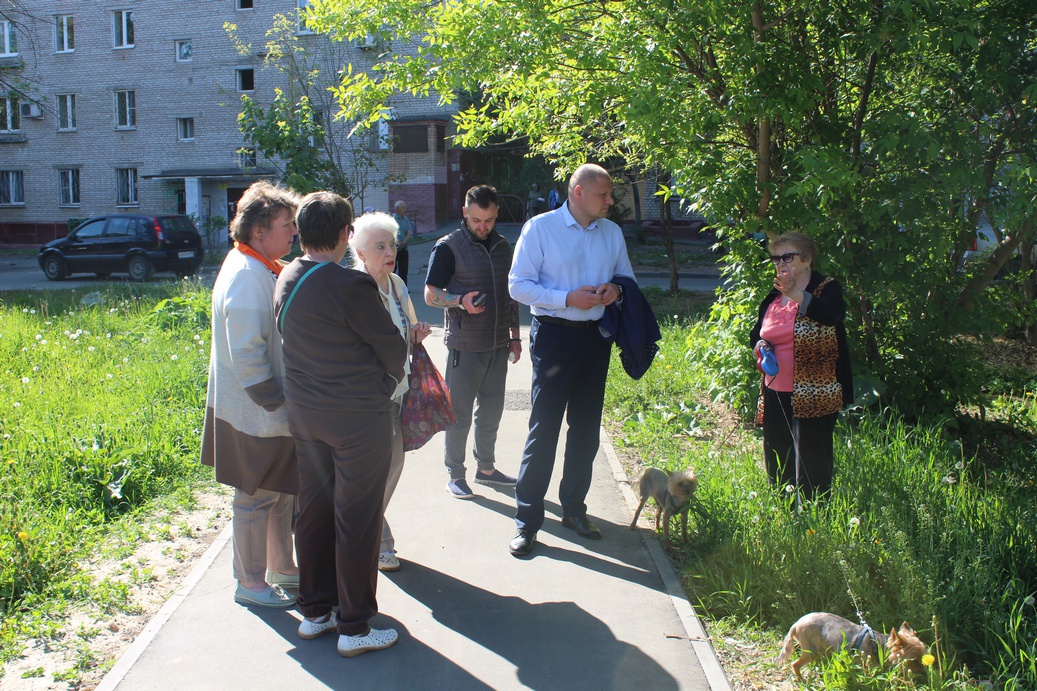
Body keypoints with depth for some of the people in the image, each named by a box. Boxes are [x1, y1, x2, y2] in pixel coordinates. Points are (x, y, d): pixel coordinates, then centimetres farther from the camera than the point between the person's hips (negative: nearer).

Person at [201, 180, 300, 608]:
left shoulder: (263, 268, 9)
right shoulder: (246, 277, -22)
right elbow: (245, 355, -25)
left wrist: (285, 398, 15)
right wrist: (275, 402, -19)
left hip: (276, 408, 10)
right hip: (255, 413, -10)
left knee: (282, 492, 20)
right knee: (256, 498, 4)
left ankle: (282, 568, 35)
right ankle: (249, 583, 21)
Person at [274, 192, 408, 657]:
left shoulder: (286, 280, 2)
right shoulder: (349, 286, -22)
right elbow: (391, 345, -13)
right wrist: (388, 383, 8)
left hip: (303, 410, 8)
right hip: (358, 415, -8)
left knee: (313, 511, 17)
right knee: (357, 519, 3)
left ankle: (314, 611, 31)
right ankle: (354, 628, 15)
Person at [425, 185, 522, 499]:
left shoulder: (502, 246, 10)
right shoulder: (448, 247, -9)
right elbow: (431, 295, -9)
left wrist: (514, 335, 14)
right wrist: (461, 300, -27)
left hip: (498, 346, 6)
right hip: (464, 346, -5)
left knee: (491, 412, 15)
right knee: (460, 414, 4)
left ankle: (486, 467, 30)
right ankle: (455, 475, 17)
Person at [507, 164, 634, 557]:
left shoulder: (612, 233, 7)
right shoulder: (540, 228, -7)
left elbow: (627, 277, 19)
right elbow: (518, 285, -9)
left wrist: (616, 290, -6)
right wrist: (568, 298, -21)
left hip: (596, 336, 5)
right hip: (554, 335, -5)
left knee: (586, 428, 13)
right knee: (544, 428, -3)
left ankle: (573, 508, 28)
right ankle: (527, 520, 6)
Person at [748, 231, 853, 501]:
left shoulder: (826, 289, -6)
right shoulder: (773, 297, 13)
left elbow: (833, 314, -30)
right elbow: (756, 334, 24)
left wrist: (798, 296, -46)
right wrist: (759, 346, 0)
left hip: (813, 396, -7)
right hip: (775, 394, 7)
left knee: (811, 468, -4)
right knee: (776, 463, 14)